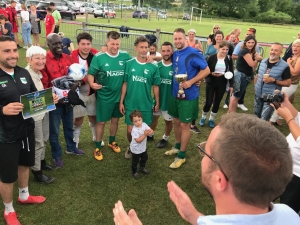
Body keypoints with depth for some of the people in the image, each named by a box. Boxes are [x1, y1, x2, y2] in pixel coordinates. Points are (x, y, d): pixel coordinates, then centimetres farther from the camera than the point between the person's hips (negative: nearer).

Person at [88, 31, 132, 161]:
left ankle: (112, 142, 43)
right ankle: (98, 147, 25)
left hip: (119, 95, 3)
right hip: (104, 97, -3)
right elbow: (90, 73, -8)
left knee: (115, 120, 20)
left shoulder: (125, 56, -4)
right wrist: (92, 83, -30)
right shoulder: (98, 57, -13)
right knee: (101, 122, 7)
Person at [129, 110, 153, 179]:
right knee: (135, 161, 12)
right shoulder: (134, 130, -32)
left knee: (144, 158, 27)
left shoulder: (144, 125, -12)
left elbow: (151, 130, -14)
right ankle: (134, 172, 35)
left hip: (143, 147, 7)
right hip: (136, 149, -7)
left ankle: (142, 168, 52)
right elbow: (138, 140, -34)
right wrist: (145, 135, -40)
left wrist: (149, 131, -37)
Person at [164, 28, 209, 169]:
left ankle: (181, 156, 16)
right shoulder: (174, 54, 6)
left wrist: (190, 82, -21)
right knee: (176, 122, 18)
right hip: (175, 93, 7)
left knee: (184, 125, 3)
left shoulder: (193, 53, -15)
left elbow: (206, 70, -14)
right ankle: (177, 147, 38)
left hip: (189, 96, -7)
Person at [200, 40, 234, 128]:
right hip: (211, 83, -2)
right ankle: (203, 117, 26)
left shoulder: (229, 59, -2)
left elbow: (231, 72, 3)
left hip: (222, 84, 3)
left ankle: (211, 119, 29)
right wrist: (211, 73, -24)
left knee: (217, 102, 9)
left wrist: (231, 85, 1)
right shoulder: (212, 57, -10)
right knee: (208, 102, -2)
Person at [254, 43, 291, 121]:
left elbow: (288, 83, -11)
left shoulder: (284, 66, -13)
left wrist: (273, 81, -22)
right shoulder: (263, 62, 2)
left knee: (264, 120, -3)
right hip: (258, 95, 5)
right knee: (256, 116, 21)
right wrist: (255, 86, 5)